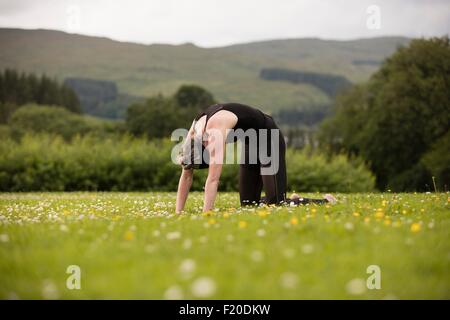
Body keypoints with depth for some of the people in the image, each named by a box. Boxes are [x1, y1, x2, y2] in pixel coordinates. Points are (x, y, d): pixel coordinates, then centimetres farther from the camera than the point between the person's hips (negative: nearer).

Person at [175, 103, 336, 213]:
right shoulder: (194, 131, -13)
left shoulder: (215, 127, -36)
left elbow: (213, 178, -38)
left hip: (269, 139, -8)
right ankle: (292, 200, 29)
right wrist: (178, 213, -10)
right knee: (248, 204, 8)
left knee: (276, 203, -12)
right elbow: (186, 176, -6)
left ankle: (326, 202, 6)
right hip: (251, 142, 8)